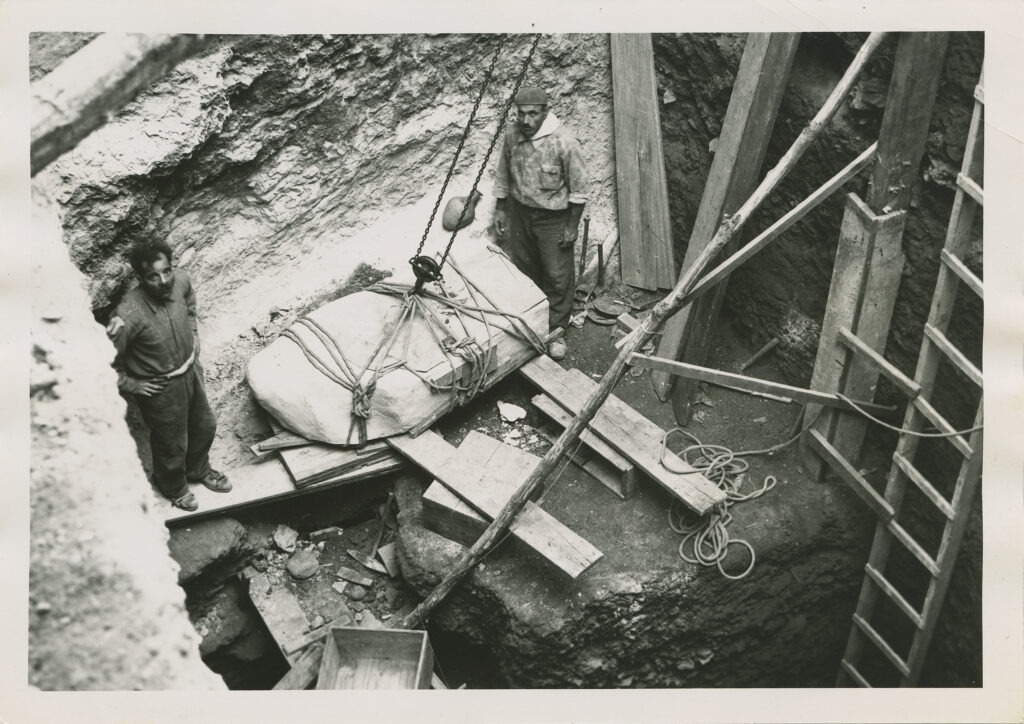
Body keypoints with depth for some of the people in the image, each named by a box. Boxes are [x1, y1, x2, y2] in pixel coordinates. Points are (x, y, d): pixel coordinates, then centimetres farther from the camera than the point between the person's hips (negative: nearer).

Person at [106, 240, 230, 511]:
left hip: (190, 370, 6)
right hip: (159, 387, -6)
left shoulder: (181, 281, -18)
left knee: (204, 425, 27)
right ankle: (174, 488, 51)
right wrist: (129, 384, -15)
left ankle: (198, 470, 58)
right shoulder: (129, 315, -37)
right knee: (172, 444, 19)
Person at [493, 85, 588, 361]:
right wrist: (500, 209, 10)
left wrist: (572, 226, -12)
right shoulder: (512, 135, -8)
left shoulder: (564, 142, -23)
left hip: (553, 217, -5)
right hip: (520, 211, 5)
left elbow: (578, 188, -15)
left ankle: (556, 329, 19)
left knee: (557, 275, 3)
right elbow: (503, 175, 8)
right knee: (524, 267, 18)